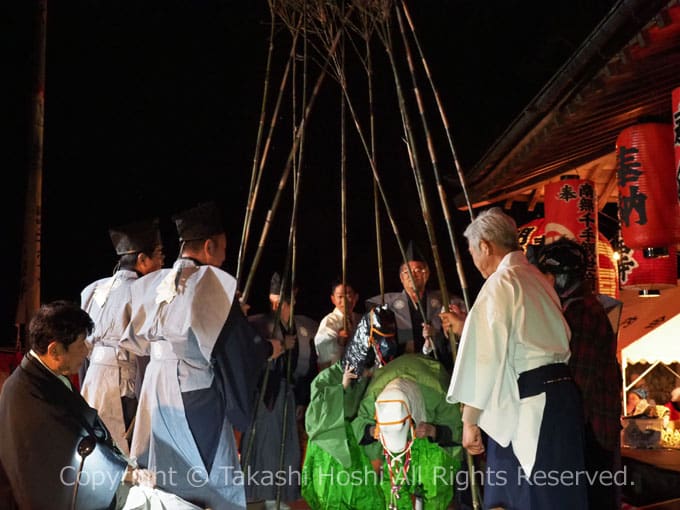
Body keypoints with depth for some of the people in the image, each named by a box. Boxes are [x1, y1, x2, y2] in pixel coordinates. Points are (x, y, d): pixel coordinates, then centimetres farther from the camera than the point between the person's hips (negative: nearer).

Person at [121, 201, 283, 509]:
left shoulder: (153, 284, 7)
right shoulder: (212, 283, -13)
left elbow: (138, 342, 14)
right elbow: (237, 346, -13)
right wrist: (269, 348, 5)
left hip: (155, 391, 7)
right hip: (197, 397, -7)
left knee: (159, 481, 16)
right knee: (208, 478, 4)